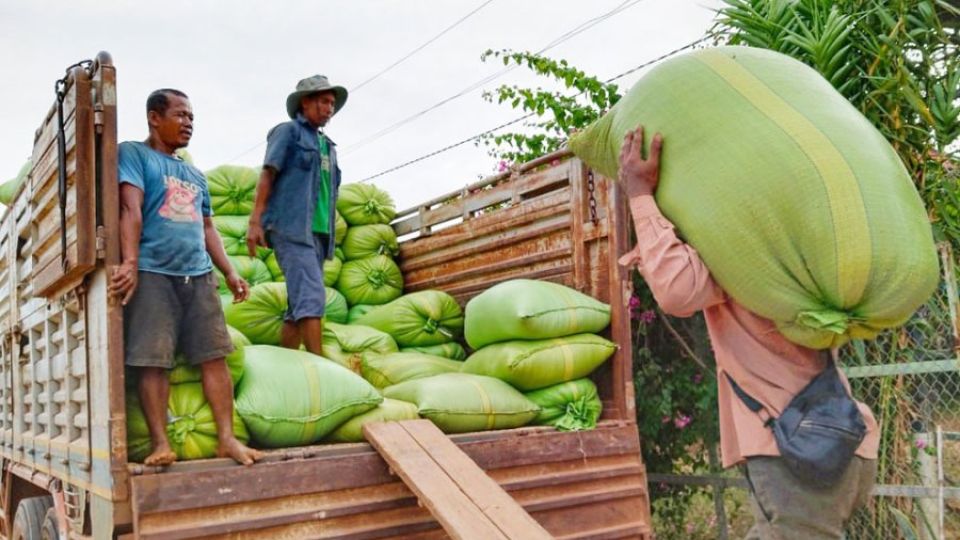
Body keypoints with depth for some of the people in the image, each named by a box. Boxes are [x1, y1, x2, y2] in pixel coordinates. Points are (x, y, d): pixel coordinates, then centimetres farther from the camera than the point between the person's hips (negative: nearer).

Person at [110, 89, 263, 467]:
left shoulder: (195, 176, 24)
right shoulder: (133, 154, 4)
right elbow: (131, 209, -10)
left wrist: (229, 272, 14)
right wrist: (130, 262, -21)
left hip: (199, 274, 6)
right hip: (153, 273, -6)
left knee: (215, 356, 0)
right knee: (153, 361, -6)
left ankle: (227, 438, 2)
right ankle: (161, 444, -1)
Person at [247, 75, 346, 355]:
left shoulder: (328, 145, 25)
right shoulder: (288, 131, 6)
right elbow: (267, 175, -3)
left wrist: (331, 234, 17)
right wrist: (255, 220, -13)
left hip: (318, 231, 7)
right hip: (292, 227, -7)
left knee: (299, 306, 5)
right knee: (311, 297, -19)